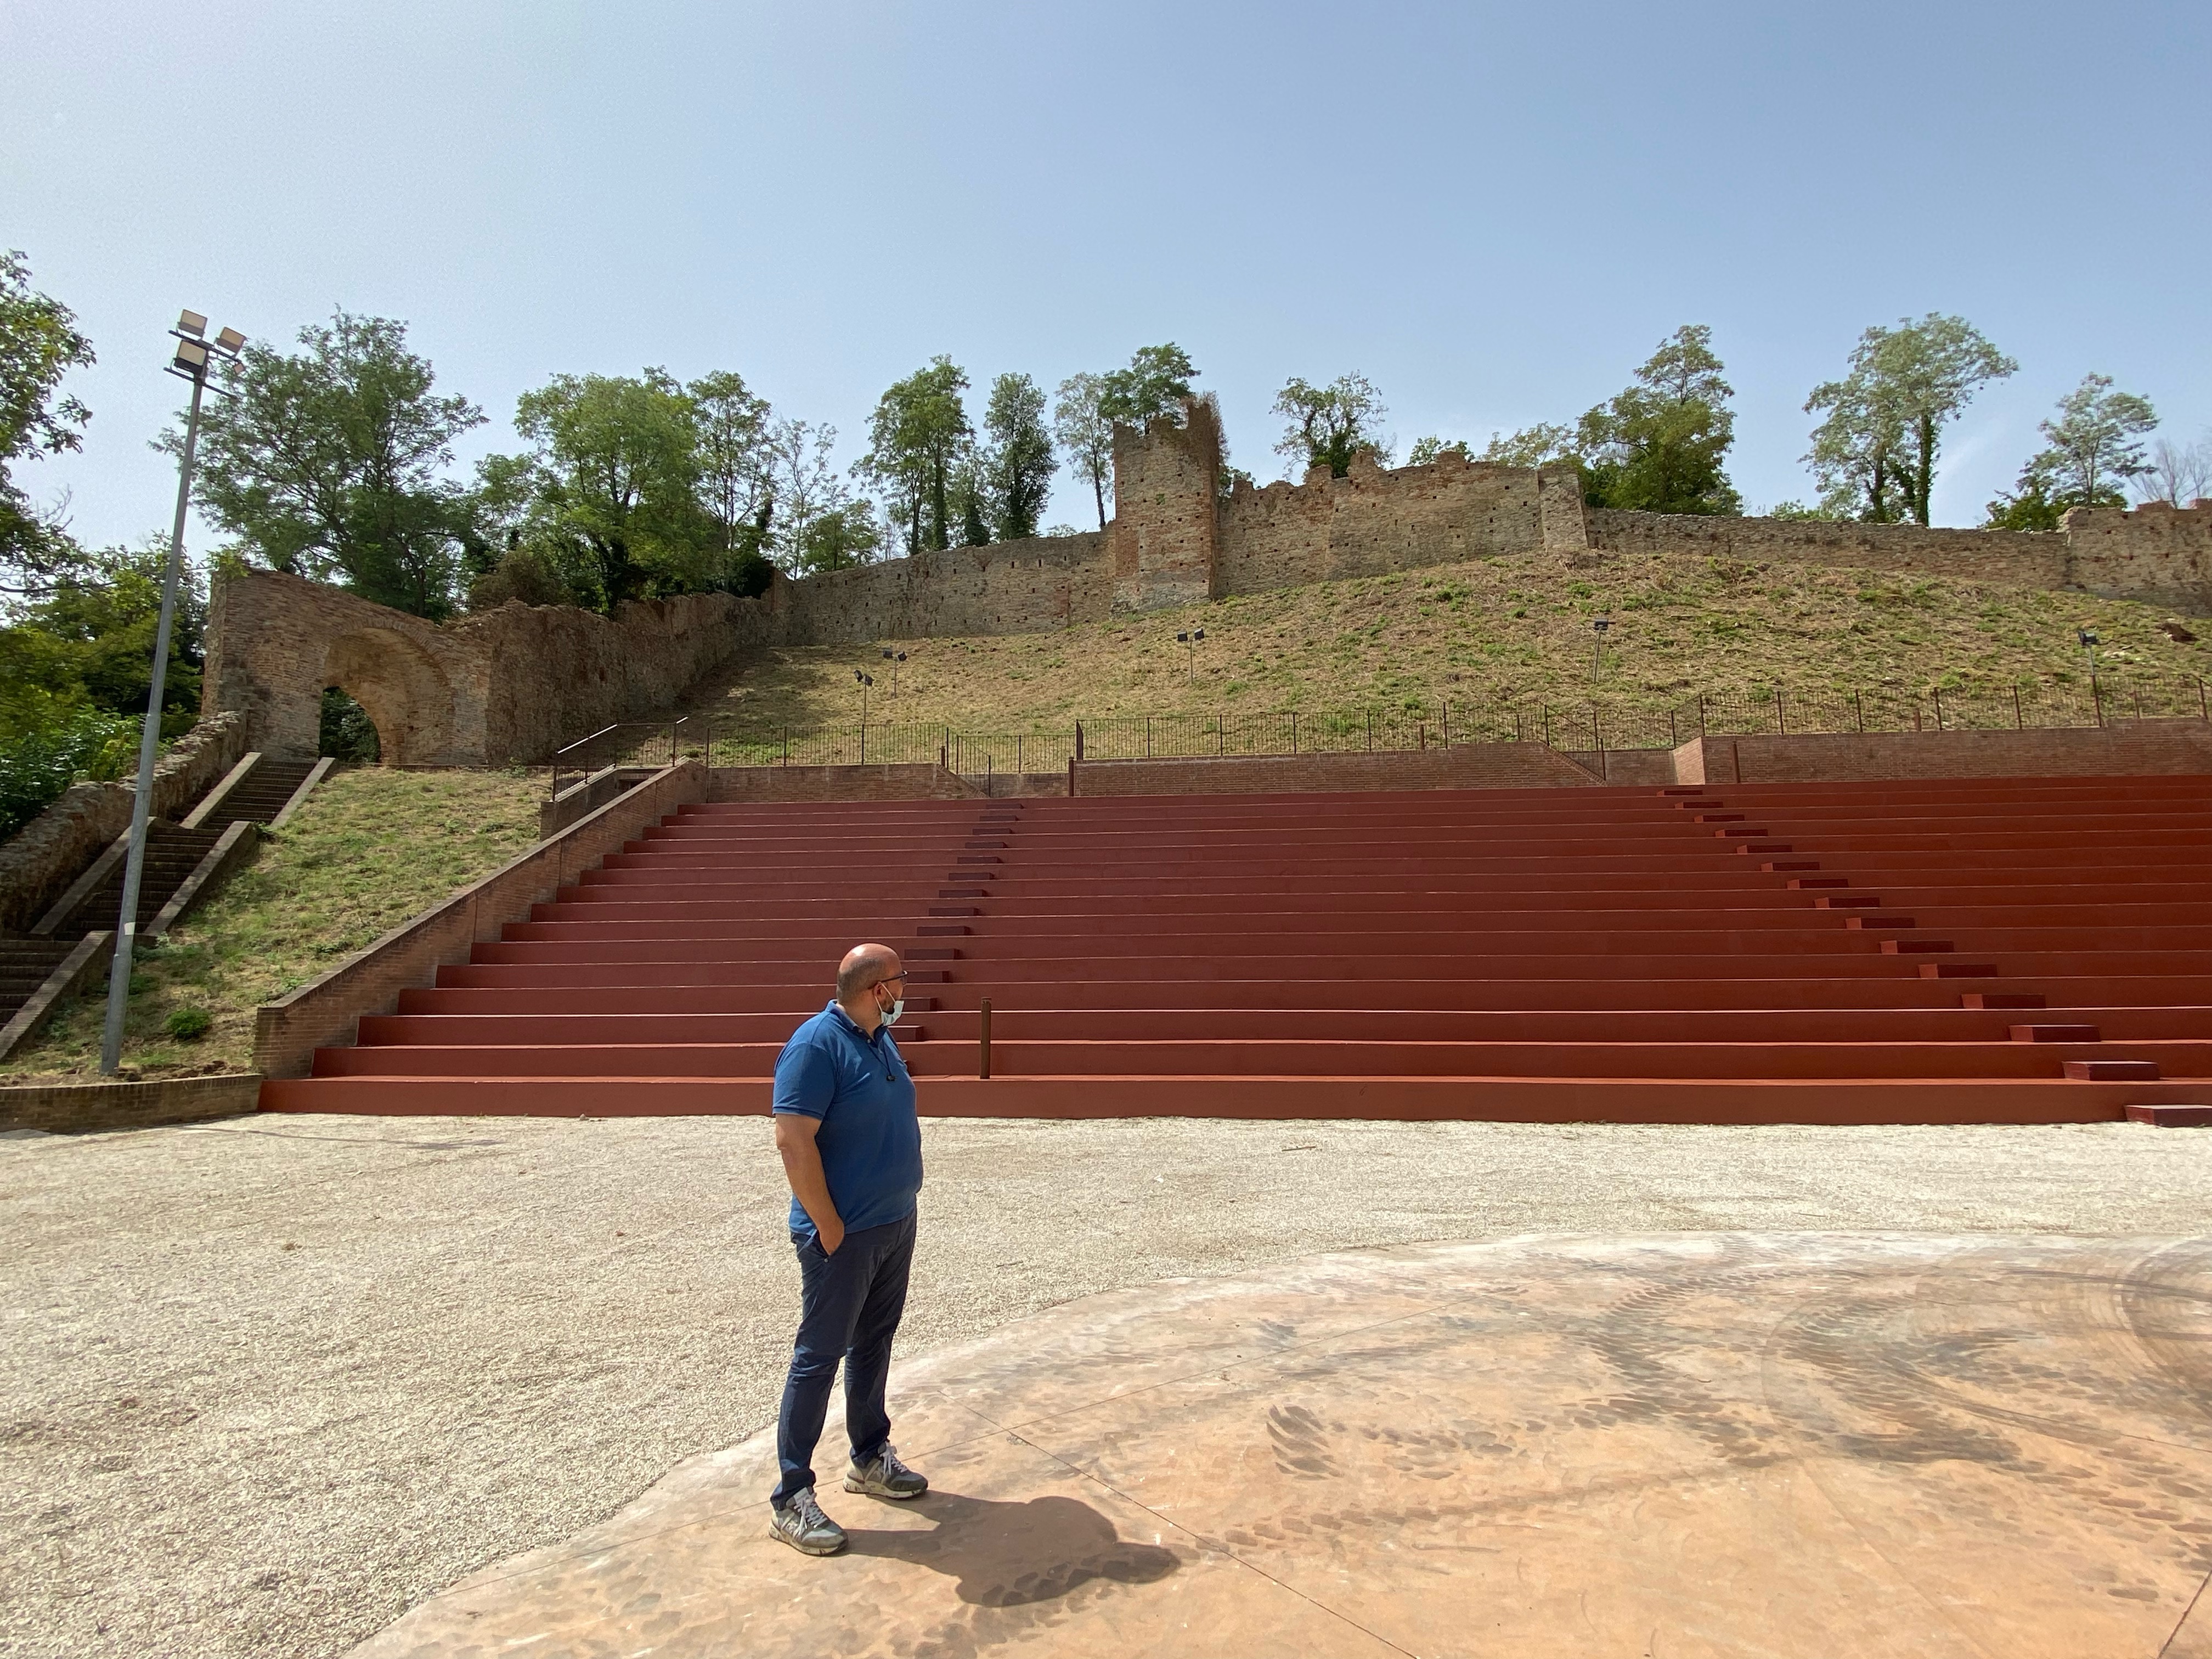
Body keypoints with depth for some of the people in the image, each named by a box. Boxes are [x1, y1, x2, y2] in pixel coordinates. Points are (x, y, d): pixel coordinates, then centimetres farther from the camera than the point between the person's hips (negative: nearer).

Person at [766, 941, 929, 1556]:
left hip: (896, 1224, 9)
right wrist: (830, 1227, -20)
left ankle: (870, 1459, 35)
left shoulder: (880, 1039, 8)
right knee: (820, 1356, 1)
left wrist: (899, 1206, 13)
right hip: (845, 1236, -9)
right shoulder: (816, 1044, -20)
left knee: (874, 1344, 19)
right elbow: (793, 1140, -24)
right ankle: (790, 1497, 13)